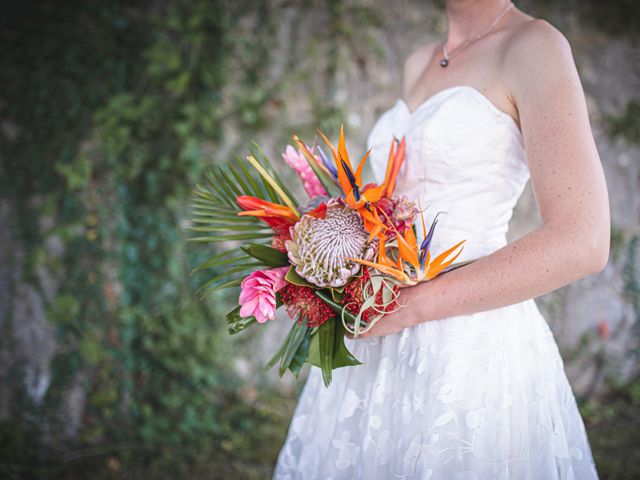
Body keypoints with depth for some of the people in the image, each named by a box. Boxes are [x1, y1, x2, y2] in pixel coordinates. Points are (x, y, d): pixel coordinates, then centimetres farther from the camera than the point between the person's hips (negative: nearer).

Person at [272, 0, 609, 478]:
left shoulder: (533, 46, -8)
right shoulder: (419, 64, 14)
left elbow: (583, 243, -18)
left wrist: (407, 305, -19)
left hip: (472, 344, -7)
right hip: (382, 342, 7)